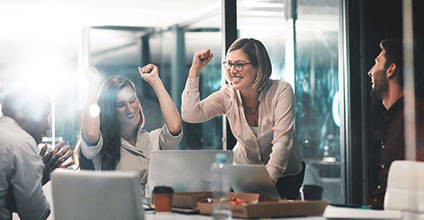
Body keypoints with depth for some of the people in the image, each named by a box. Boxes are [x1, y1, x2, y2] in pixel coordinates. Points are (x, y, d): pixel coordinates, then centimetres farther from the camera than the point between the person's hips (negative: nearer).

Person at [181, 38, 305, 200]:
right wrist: (195, 70, -20)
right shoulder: (227, 95, -9)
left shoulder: (281, 91, -17)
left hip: (284, 173, -3)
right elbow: (190, 115, -21)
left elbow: (282, 141, -24)